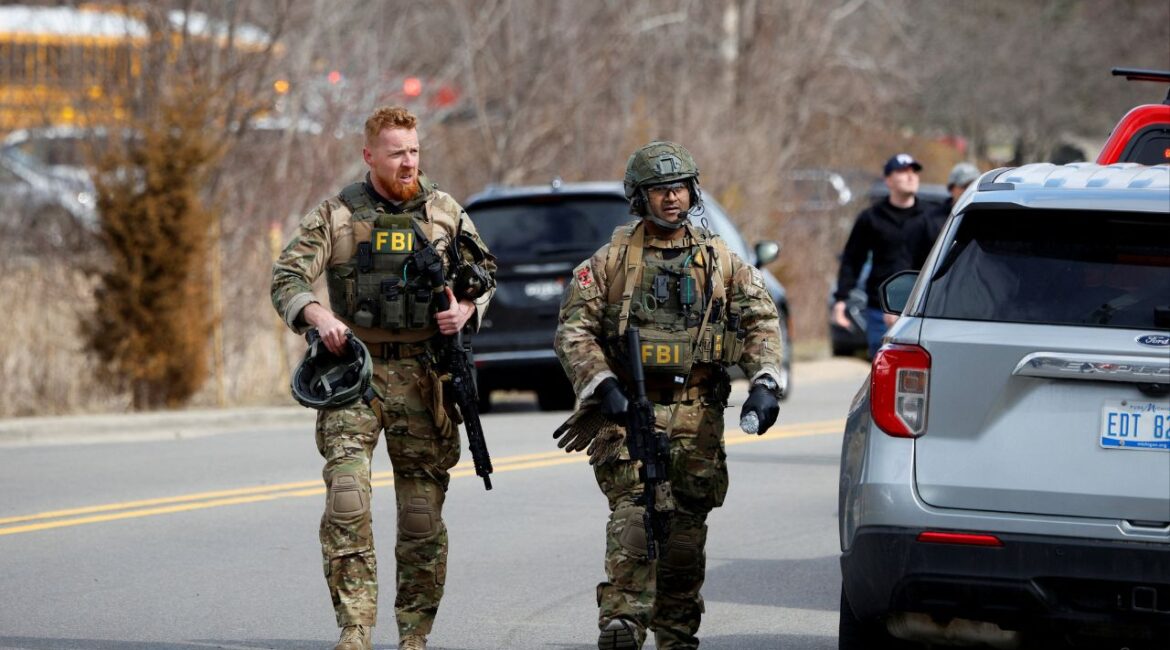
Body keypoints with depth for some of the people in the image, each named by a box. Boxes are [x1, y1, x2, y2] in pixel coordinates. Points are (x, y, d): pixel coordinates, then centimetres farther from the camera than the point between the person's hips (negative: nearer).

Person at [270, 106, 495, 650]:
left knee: (423, 512, 3)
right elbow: (286, 278, -4)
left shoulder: (444, 212, 8)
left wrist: (465, 308, -5)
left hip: (421, 375, 2)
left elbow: (484, 274, 17)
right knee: (347, 501, -16)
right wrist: (318, 315, -24)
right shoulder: (336, 215, 1)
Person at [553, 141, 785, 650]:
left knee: (686, 531, 6)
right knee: (635, 518, -19)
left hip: (698, 417, 3)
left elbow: (761, 321, 11)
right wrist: (602, 385, -13)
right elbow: (573, 329, 0)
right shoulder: (612, 260, 4)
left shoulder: (721, 262, 12)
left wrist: (765, 382, -5)